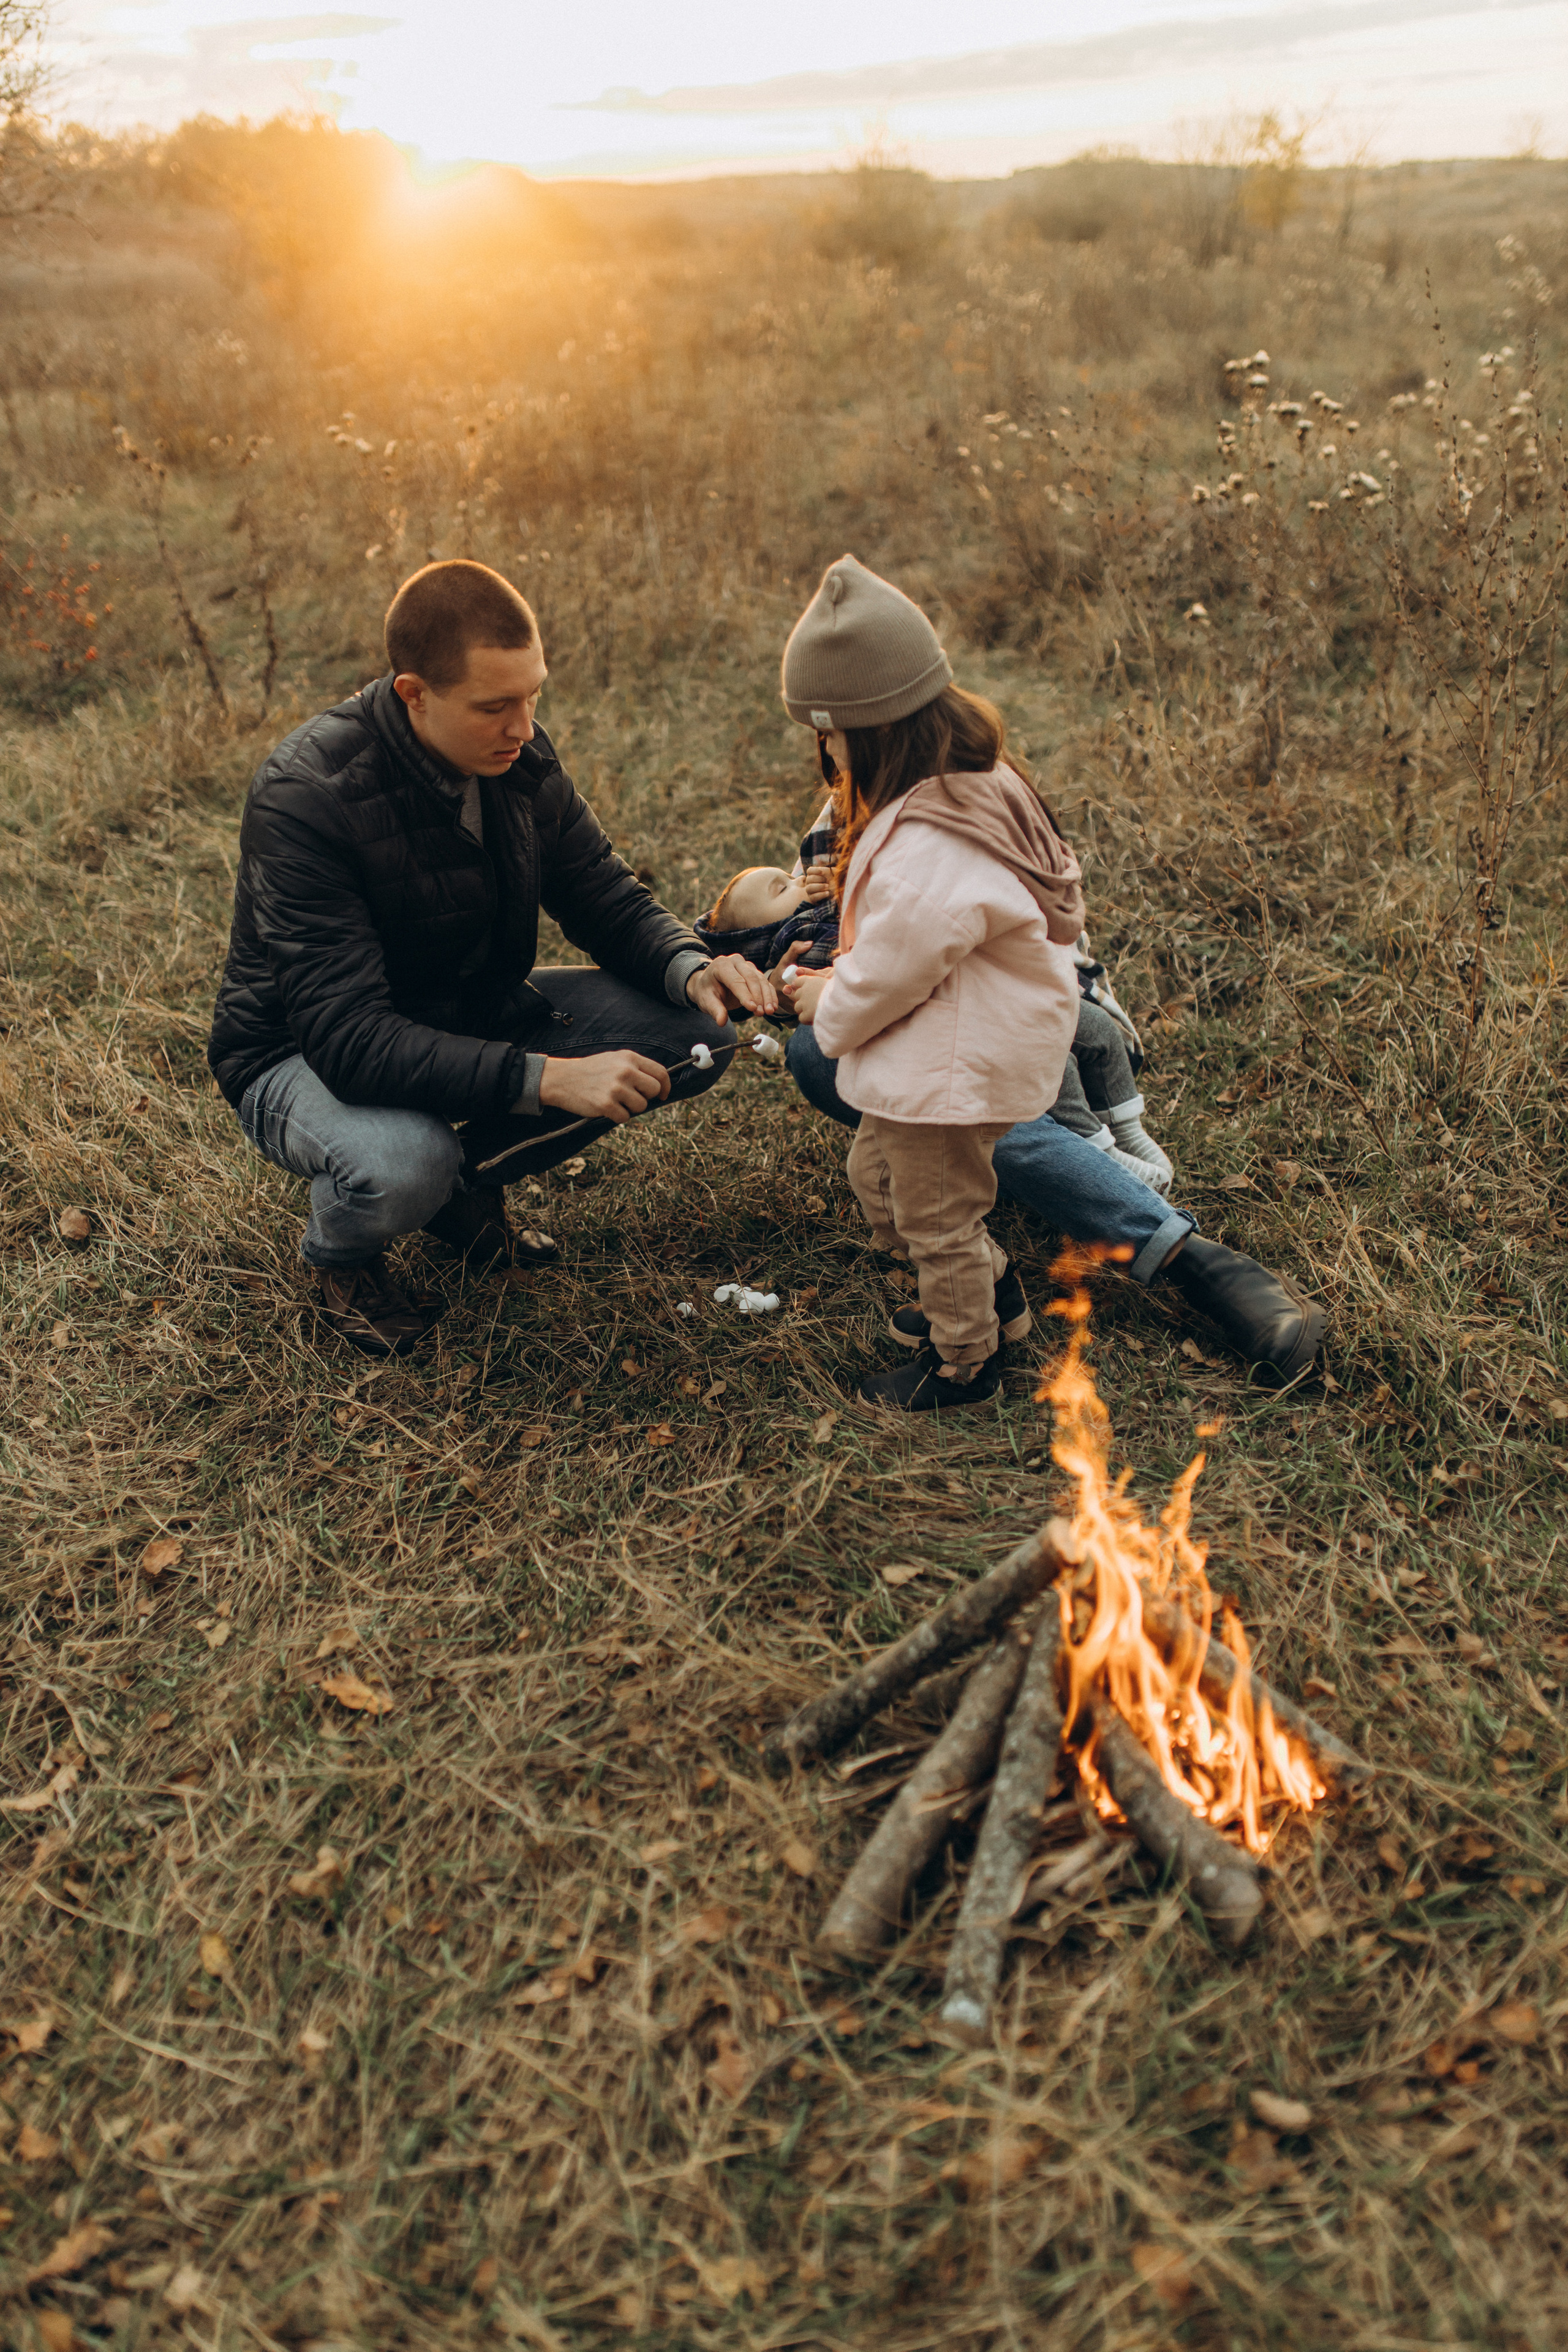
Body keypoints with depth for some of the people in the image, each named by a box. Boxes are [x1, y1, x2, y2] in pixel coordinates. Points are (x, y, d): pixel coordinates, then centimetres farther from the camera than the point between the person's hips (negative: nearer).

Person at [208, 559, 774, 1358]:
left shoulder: (519, 756, -11)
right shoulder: (304, 797, -30)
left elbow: (604, 895, 1)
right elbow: (348, 1039, -36)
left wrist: (690, 966, -22)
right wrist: (545, 1078, -43)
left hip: (469, 1017, 6)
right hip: (304, 1059, -6)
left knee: (696, 1038, -11)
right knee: (404, 1165, -41)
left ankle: (465, 1183, 7)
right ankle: (340, 1256, 0)